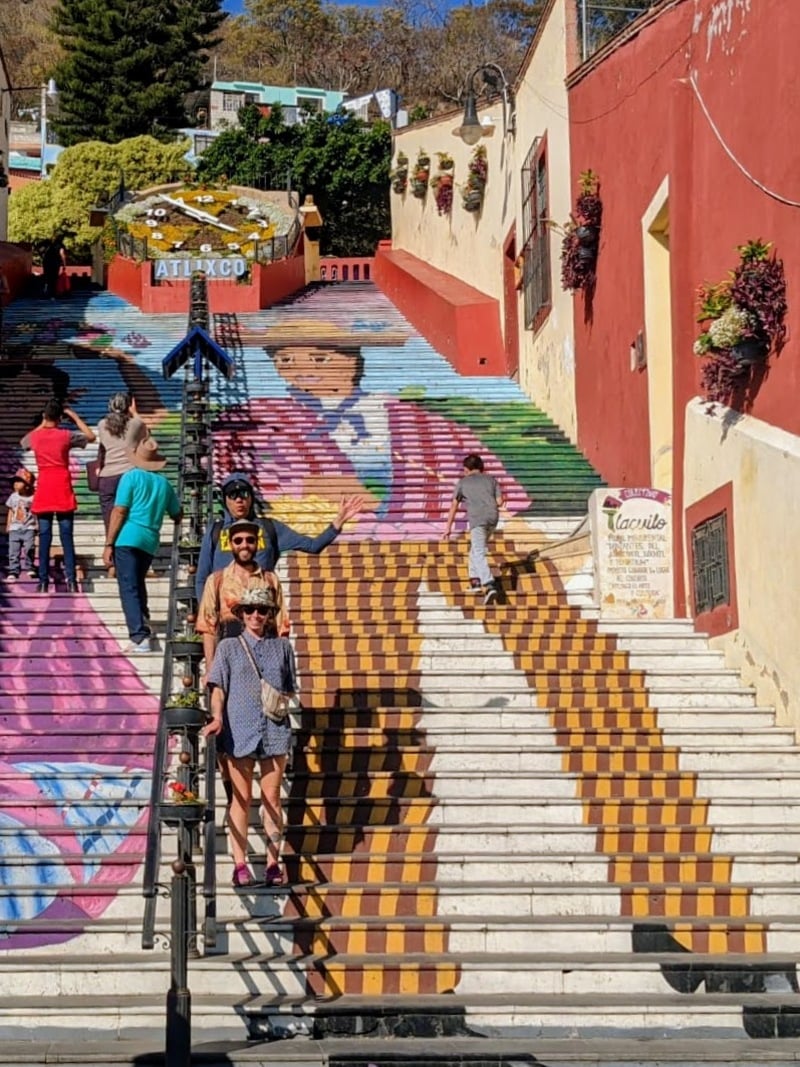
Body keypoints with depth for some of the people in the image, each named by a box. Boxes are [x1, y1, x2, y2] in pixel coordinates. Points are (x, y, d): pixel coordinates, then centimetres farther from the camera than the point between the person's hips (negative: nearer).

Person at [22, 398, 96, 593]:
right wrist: (75, 416, 11)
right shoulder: (66, 435, -5)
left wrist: (43, 424, 27)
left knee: (44, 537, 3)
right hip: (63, 490, -2)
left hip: (43, 491, 2)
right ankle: (71, 580, -5)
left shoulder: (35, 436, 2)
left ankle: (43, 581, 0)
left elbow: (24, 442, 26)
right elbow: (91, 436, 8)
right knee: (67, 537, -1)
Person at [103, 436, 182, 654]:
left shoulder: (131, 477, -2)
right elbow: (177, 516, 22)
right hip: (150, 542, 5)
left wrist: (109, 544, -6)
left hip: (128, 539, -5)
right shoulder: (164, 483, 12)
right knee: (138, 585, 26)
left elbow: (119, 512, -8)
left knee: (128, 589, -7)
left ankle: (140, 638, -18)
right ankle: (143, 626, 25)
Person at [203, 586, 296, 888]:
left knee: (272, 797, 4)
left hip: (274, 730, 1)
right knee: (241, 798, 3)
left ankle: (273, 863, 7)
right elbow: (218, 688, 0)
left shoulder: (282, 647, 11)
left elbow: (290, 689, 16)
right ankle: (240, 864, 5)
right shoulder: (229, 647, 6)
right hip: (239, 729, -1)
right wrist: (217, 717, -14)